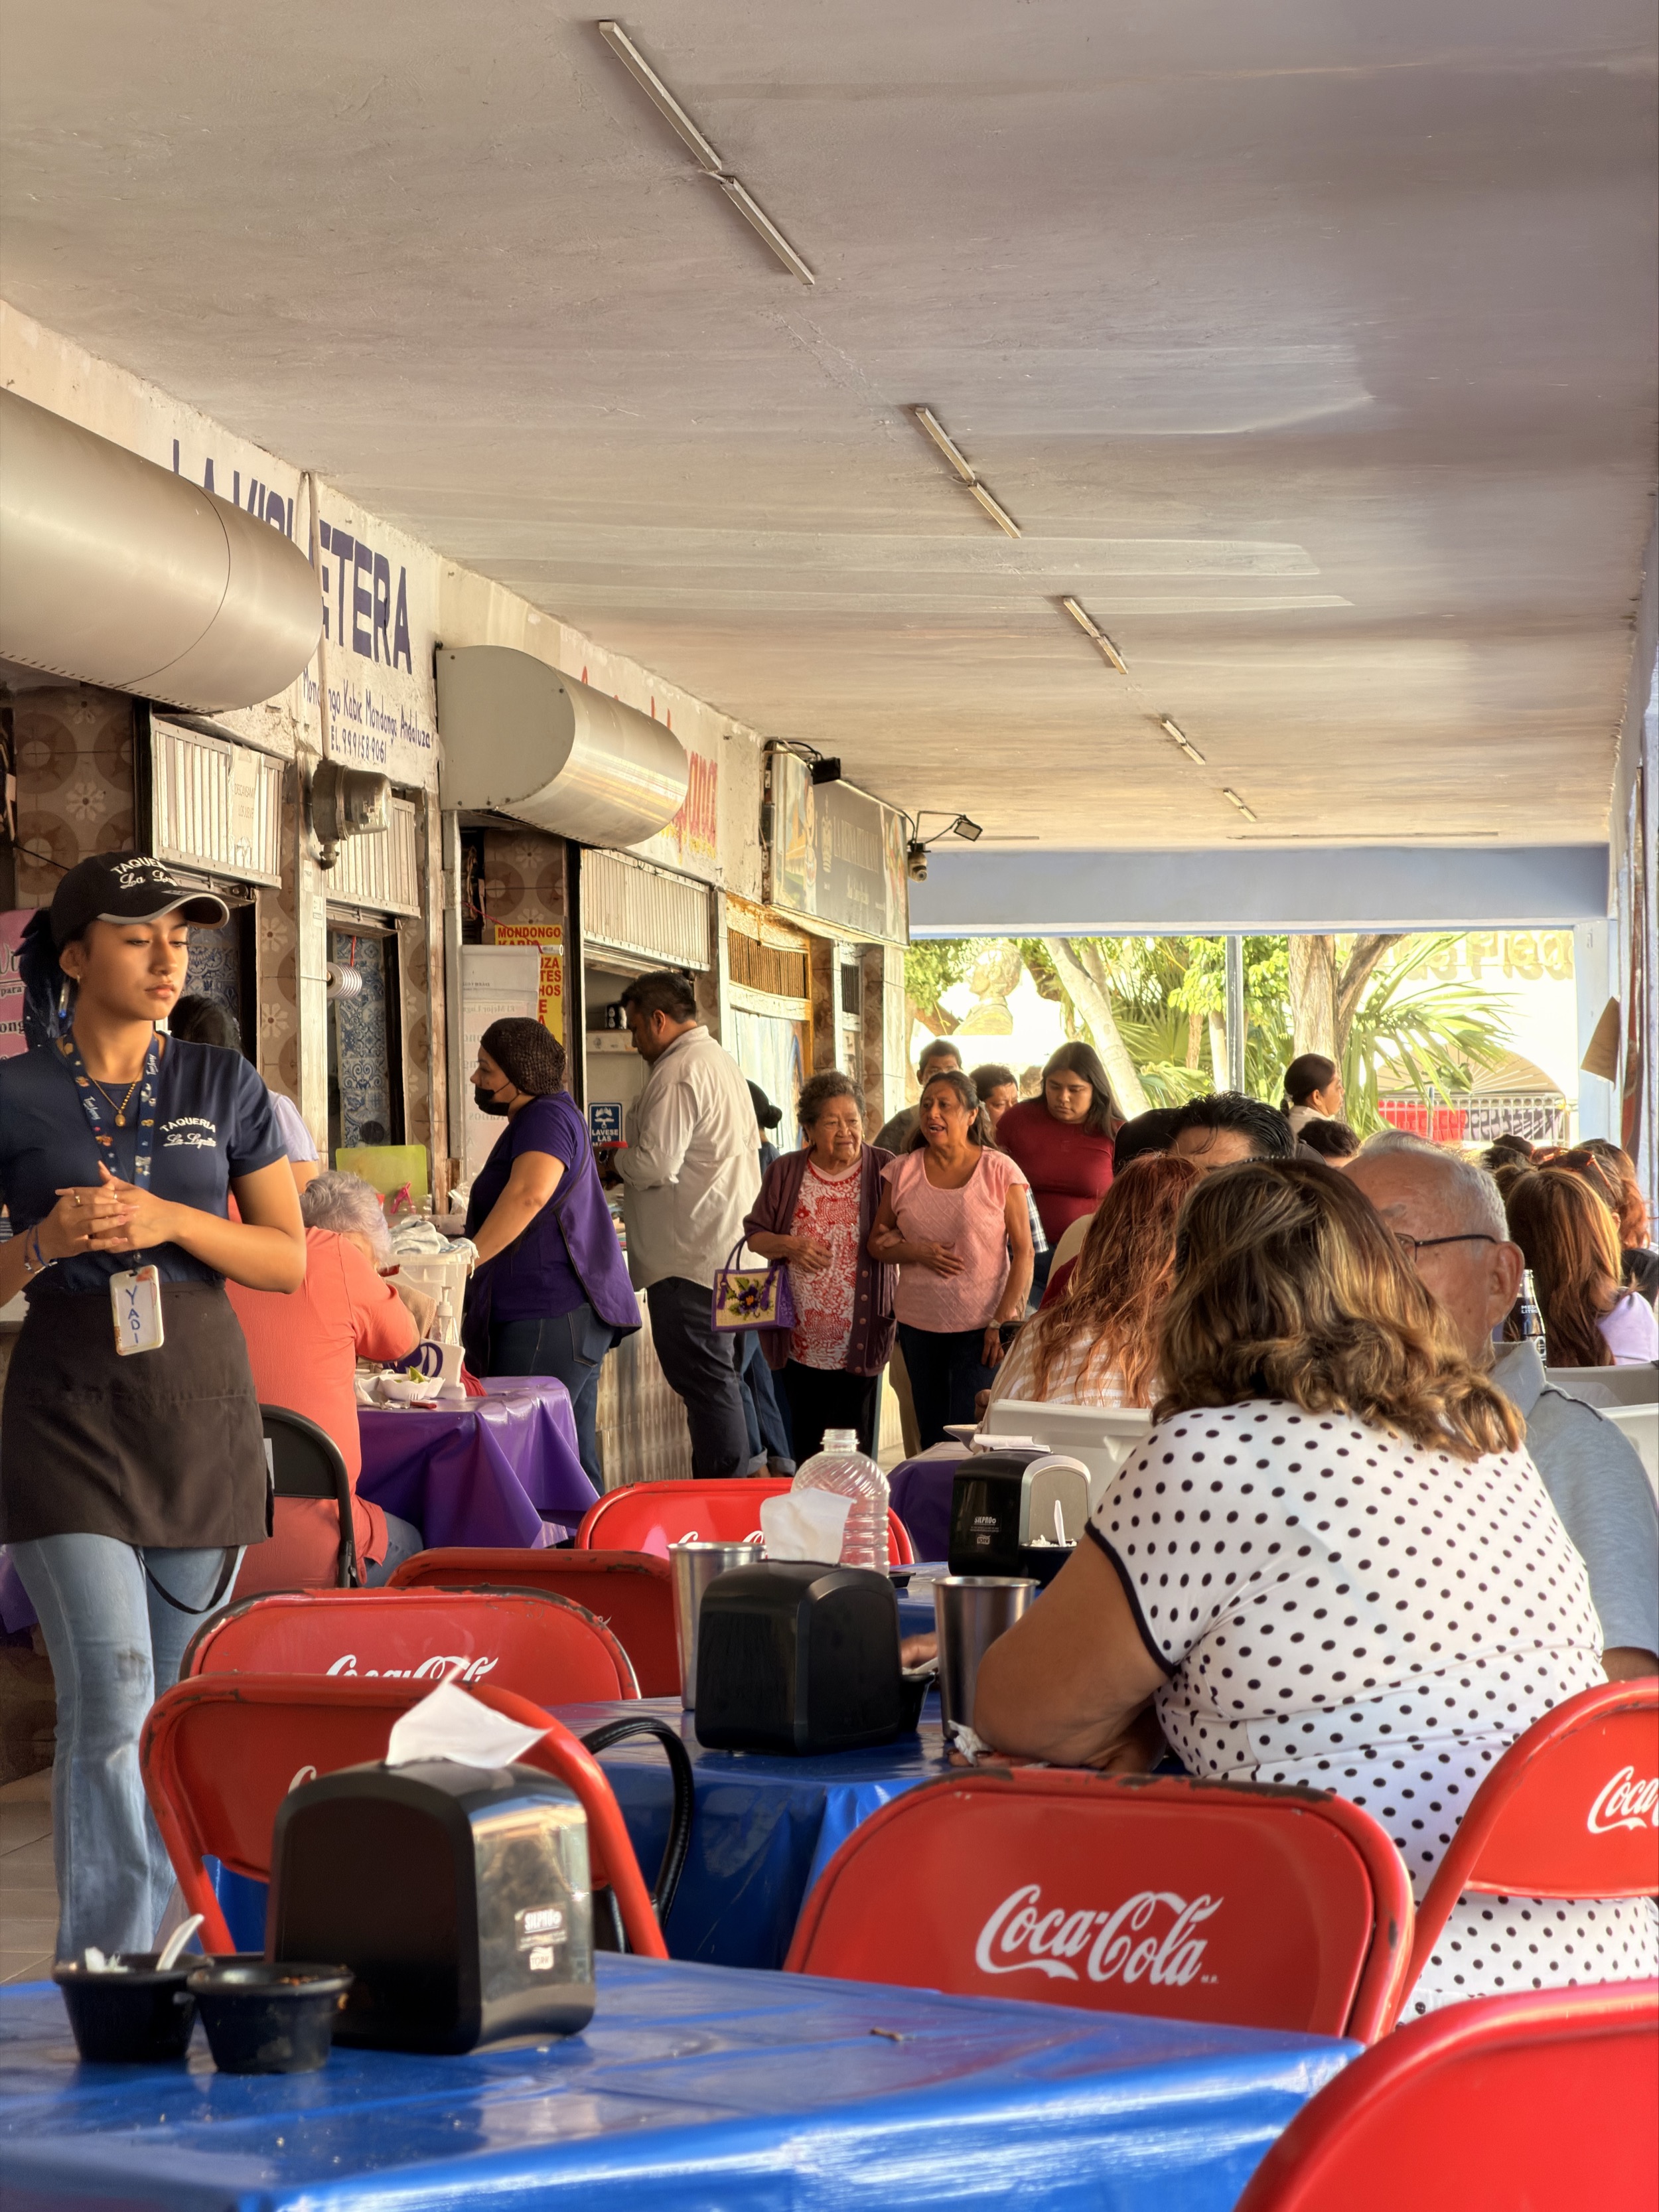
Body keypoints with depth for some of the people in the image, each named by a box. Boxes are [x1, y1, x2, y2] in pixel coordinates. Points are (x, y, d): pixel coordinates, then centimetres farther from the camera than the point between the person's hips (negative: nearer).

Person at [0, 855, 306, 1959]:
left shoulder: (226, 1087, 6)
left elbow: (289, 1259, 4)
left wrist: (169, 1221, -12)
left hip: (204, 1412, 3)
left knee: (177, 1708, 6)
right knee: (109, 1700, -12)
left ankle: (130, 1961, 19)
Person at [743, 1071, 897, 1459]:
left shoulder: (884, 1169, -3)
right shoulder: (786, 1171, 3)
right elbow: (753, 1234, 8)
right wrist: (788, 1246, -12)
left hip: (861, 1342, -2)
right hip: (801, 1345, 2)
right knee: (804, 1449, 11)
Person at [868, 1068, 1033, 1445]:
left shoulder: (1000, 1171, -5)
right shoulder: (903, 1172, 5)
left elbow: (1023, 1252, -5)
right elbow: (877, 1244, 12)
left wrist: (1003, 1322, -12)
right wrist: (917, 1252, -9)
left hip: (981, 1327, -3)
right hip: (920, 1324, 4)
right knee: (932, 1438, 9)